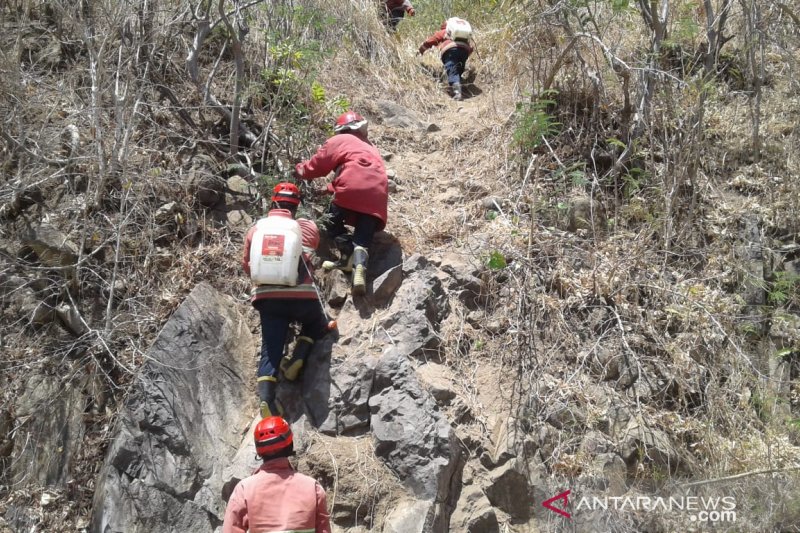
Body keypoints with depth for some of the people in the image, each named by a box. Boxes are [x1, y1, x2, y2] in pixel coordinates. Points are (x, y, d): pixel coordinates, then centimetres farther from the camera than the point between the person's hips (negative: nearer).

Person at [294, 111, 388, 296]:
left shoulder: (338, 141, 20)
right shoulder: (371, 148, 37)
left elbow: (318, 165, 21)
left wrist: (300, 171, 41)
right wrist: (330, 188, 45)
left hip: (353, 187, -5)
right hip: (378, 193, 5)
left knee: (333, 221, 14)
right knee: (363, 237, 3)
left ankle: (347, 257, -2)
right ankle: (359, 268, -21)